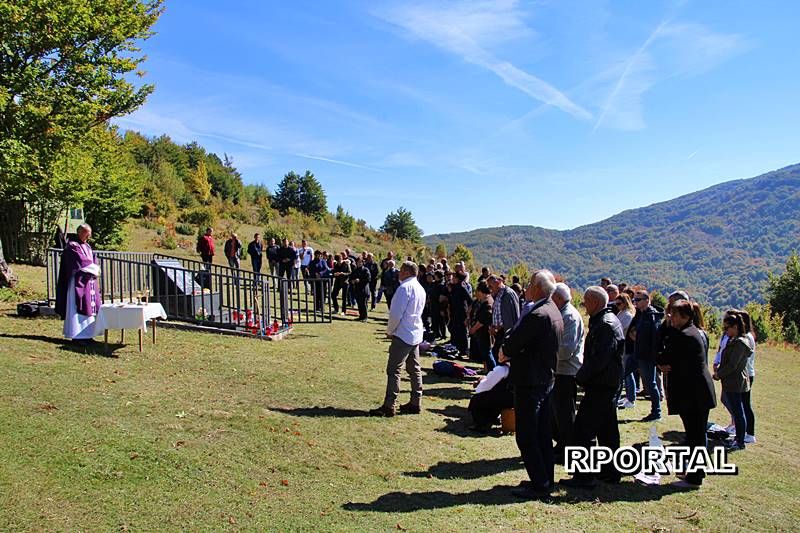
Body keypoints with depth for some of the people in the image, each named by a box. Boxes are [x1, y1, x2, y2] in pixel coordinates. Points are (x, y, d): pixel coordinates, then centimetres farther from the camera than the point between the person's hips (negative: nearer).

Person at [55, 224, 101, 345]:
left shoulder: (87, 247, 15)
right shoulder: (72, 246, -10)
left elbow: (94, 262, 13)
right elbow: (81, 263, -18)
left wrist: (96, 269, -6)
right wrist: (94, 269, -7)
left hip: (89, 283, 8)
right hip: (78, 282, -8)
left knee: (89, 308, 8)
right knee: (78, 309, -5)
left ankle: (86, 335, 13)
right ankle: (76, 336, -1)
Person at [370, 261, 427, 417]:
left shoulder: (405, 287, -15)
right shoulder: (421, 289, 13)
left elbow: (396, 313, -18)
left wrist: (389, 331, -3)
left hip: (403, 335, -9)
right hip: (416, 335, 9)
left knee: (393, 370, -6)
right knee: (415, 369, 13)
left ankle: (389, 406, -5)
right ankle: (416, 403, 19)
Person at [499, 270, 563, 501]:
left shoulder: (537, 315, -23)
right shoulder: (554, 312, 10)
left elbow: (511, 344, -21)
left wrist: (504, 352, 0)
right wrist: (509, 353, 3)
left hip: (529, 382, -10)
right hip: (547, 379, 10)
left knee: (526, 437, 0)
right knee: (543, 434, 17)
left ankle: (539, 486, 6)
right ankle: (546, 480, 26)